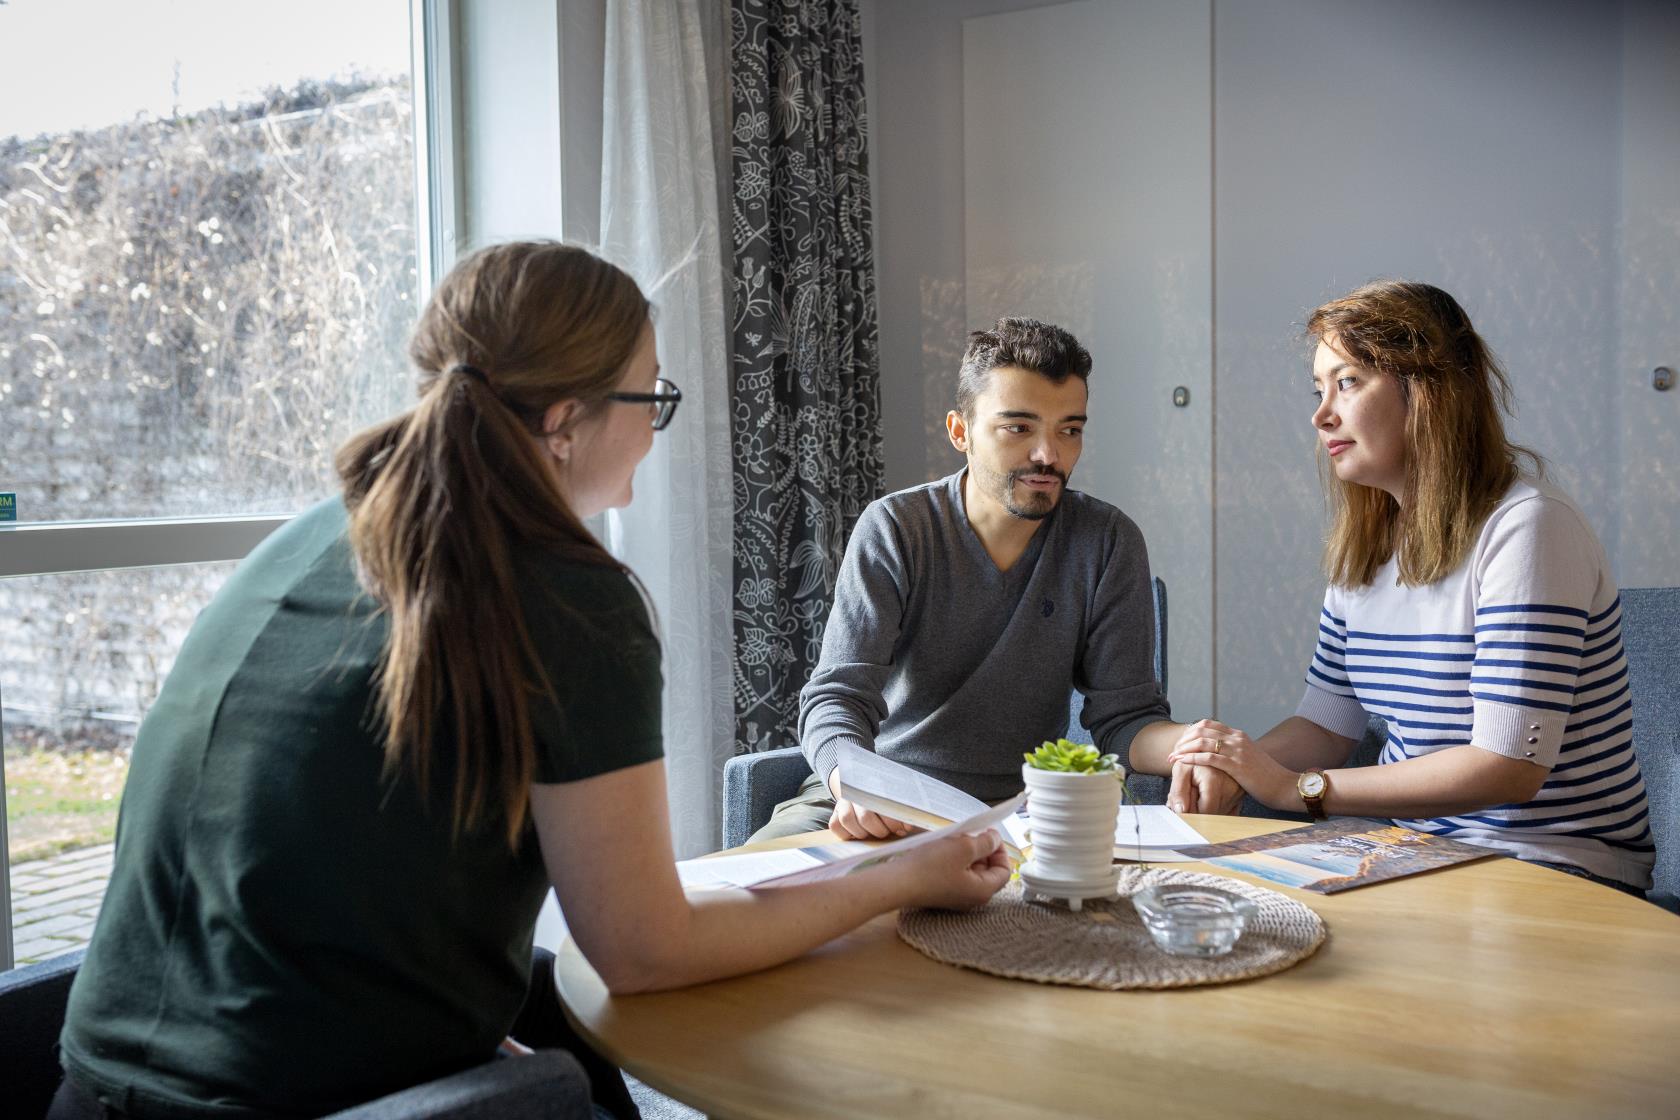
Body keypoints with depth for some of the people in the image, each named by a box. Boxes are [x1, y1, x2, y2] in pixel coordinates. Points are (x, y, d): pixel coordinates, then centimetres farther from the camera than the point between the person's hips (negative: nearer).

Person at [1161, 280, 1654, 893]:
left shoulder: (1525, 527, -18)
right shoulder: (1364, 545, 8)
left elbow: (1508, 766, -24)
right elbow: (1325, 724, 10)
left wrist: (1294, 787, -24)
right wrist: (1231, 762, -12)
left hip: (1559, 871, -7)